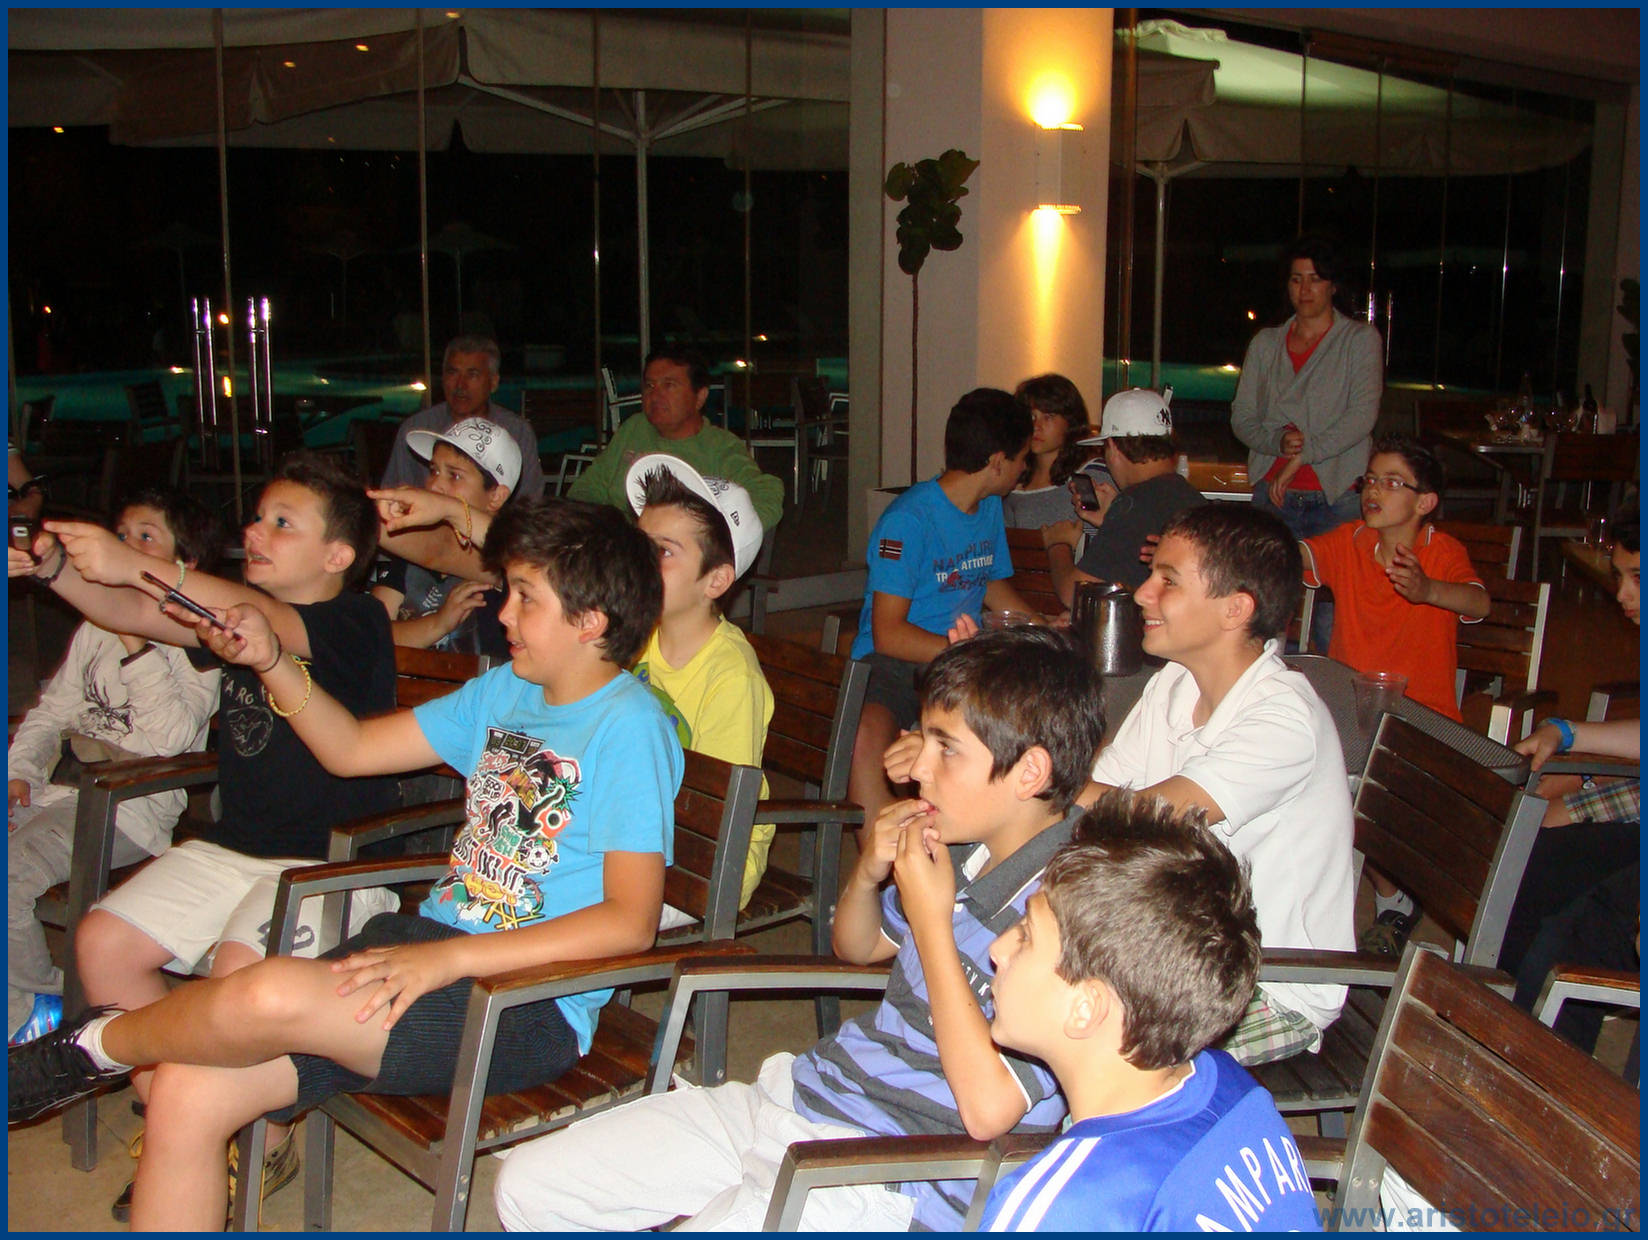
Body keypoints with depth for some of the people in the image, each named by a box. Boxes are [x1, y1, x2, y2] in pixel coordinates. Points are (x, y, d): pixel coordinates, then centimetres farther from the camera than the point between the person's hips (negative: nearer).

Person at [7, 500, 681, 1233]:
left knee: (267, 998, -29)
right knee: (187, 1095, -8)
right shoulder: (504, 691, 15)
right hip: (432, 947, 8)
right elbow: (351, 749, 22)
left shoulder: (629, 728, -12)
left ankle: (94, 1046, 3)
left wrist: (450, 957, -23)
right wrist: (269, 659, 6)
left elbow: (631, 922, -19)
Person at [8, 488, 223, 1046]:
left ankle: (29, 1007, -1)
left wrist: (137, 648, -17)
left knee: (14, 871, -25)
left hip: (131, 798, -8)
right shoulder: (96, 628, 20)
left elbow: (172, 736, -16)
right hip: (63, 783, 8)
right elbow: (53, 709, 21)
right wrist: (20, 768, 4)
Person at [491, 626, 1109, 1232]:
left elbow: (988, 1109, -26)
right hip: (801, 1090, 9)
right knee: (528, 1185, 8)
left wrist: (930, 919, -20)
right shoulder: (961, 851, 5)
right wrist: (868, 873, 0)